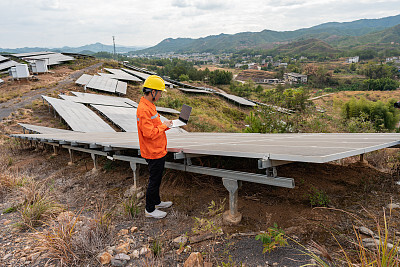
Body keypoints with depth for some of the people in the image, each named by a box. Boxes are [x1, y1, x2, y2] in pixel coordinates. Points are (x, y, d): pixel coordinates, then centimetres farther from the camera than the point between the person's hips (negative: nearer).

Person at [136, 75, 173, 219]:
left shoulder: (149, 105, 9)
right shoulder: (143, 109, -24)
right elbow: (149, 133, -28)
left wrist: (164, 125, 4)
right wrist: (163, 126, -15)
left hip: (158, 151, 10)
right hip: (154, 153, -10)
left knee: (157, 179, 23)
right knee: (154, 181, 5)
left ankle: (156, 202, 40)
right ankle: (150, 209, 22)